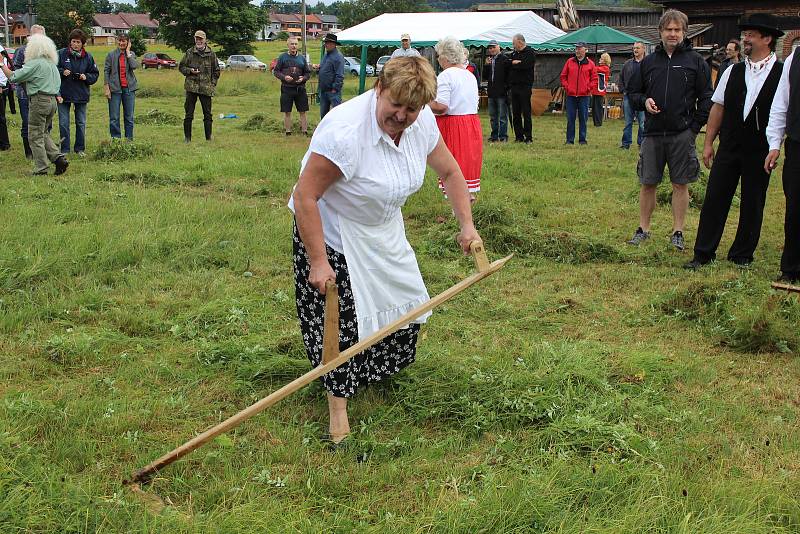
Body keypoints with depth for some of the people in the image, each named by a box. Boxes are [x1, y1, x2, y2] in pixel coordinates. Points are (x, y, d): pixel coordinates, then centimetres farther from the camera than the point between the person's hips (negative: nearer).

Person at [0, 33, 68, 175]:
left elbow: (13, 77, -13)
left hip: (39, 101, -8)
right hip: (52, 100, 8)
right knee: (44, 133, 19)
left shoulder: (35, 63, -13)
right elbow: (58, 82, 21)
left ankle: (41, 169, 1)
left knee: (35, 137, 0)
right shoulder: (52, 63, 12)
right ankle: (58, 158, 4)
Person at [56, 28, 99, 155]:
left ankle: (80, 149, 21)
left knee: (81, 123, 9)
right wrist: (62, 72, -16)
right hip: (64, 93, -1)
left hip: (81, 94, 1)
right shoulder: (61, 54, -3)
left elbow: (95, 74, 8)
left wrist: (86, 77, -11)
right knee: (63, 123, 2)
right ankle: (64, 150, 9)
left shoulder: (88, 57, 2)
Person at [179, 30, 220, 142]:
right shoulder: (189, 53, 4)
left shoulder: (211, 54, 6)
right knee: (189, 114, 2)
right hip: (191, 87, 0)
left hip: (206, 88, 0)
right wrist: (190, 71, -9)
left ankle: (208, 138, 11)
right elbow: (181, 67, 10)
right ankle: (187, 137, 9)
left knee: (208, 114, 3)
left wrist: (213, 84, 2)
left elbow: (216, 71, 12)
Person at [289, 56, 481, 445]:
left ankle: (378, 367, 43)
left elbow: (449, 171, 3)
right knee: (341, 316, -5)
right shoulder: (345, 131, -36)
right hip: (330, 228, -7)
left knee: (406, 301, 13)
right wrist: (317, 261, -32)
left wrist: (466, 224, -6)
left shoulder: (422, 122, -14)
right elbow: (305, 197, -33)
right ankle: (338, 405, 11)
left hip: (383, 227, 7)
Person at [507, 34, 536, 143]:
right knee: (515, 113, 6)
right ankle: (519, 136, 11)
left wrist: (514, 63, -4)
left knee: (526, 113, -5)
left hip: (525, 86, -7)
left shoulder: (530, 52, -3)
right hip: (514, 86, 7)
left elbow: (525, 65, -18)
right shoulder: (514, 53, 19)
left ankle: (528, 136, -2)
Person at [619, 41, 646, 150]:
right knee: (628, 122, 7)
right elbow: (621, 79, 18)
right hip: (628, 96, 3)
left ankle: (642, 143, 8)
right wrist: (623, 91, 7)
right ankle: (626, 143, 11)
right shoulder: (627, 64, 12)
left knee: (642, 122, -1)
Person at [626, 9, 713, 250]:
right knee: (647, 184, 6)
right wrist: (643, 101, -5)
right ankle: (643, 229, 18)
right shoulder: (649, 61, 9)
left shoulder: (695, 61, 2)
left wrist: (695, 126, -6)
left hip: (682, 134, -2)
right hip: (653, 133, 2)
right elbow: (632, 92, 17)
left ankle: (678, 233, 13)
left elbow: (706, 97, 2)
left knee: (680, 184, 4)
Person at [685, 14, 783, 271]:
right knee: (714, 198, 3)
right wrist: (708, 143, 7)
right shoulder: (733, 72, 6)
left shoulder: (783, 74, -6)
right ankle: (703, 253, 11)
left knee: (752, 204, 7)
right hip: (728, 149, 3)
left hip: (760, 152, -3)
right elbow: (718, 108, 9)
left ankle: (742, 255, 21)